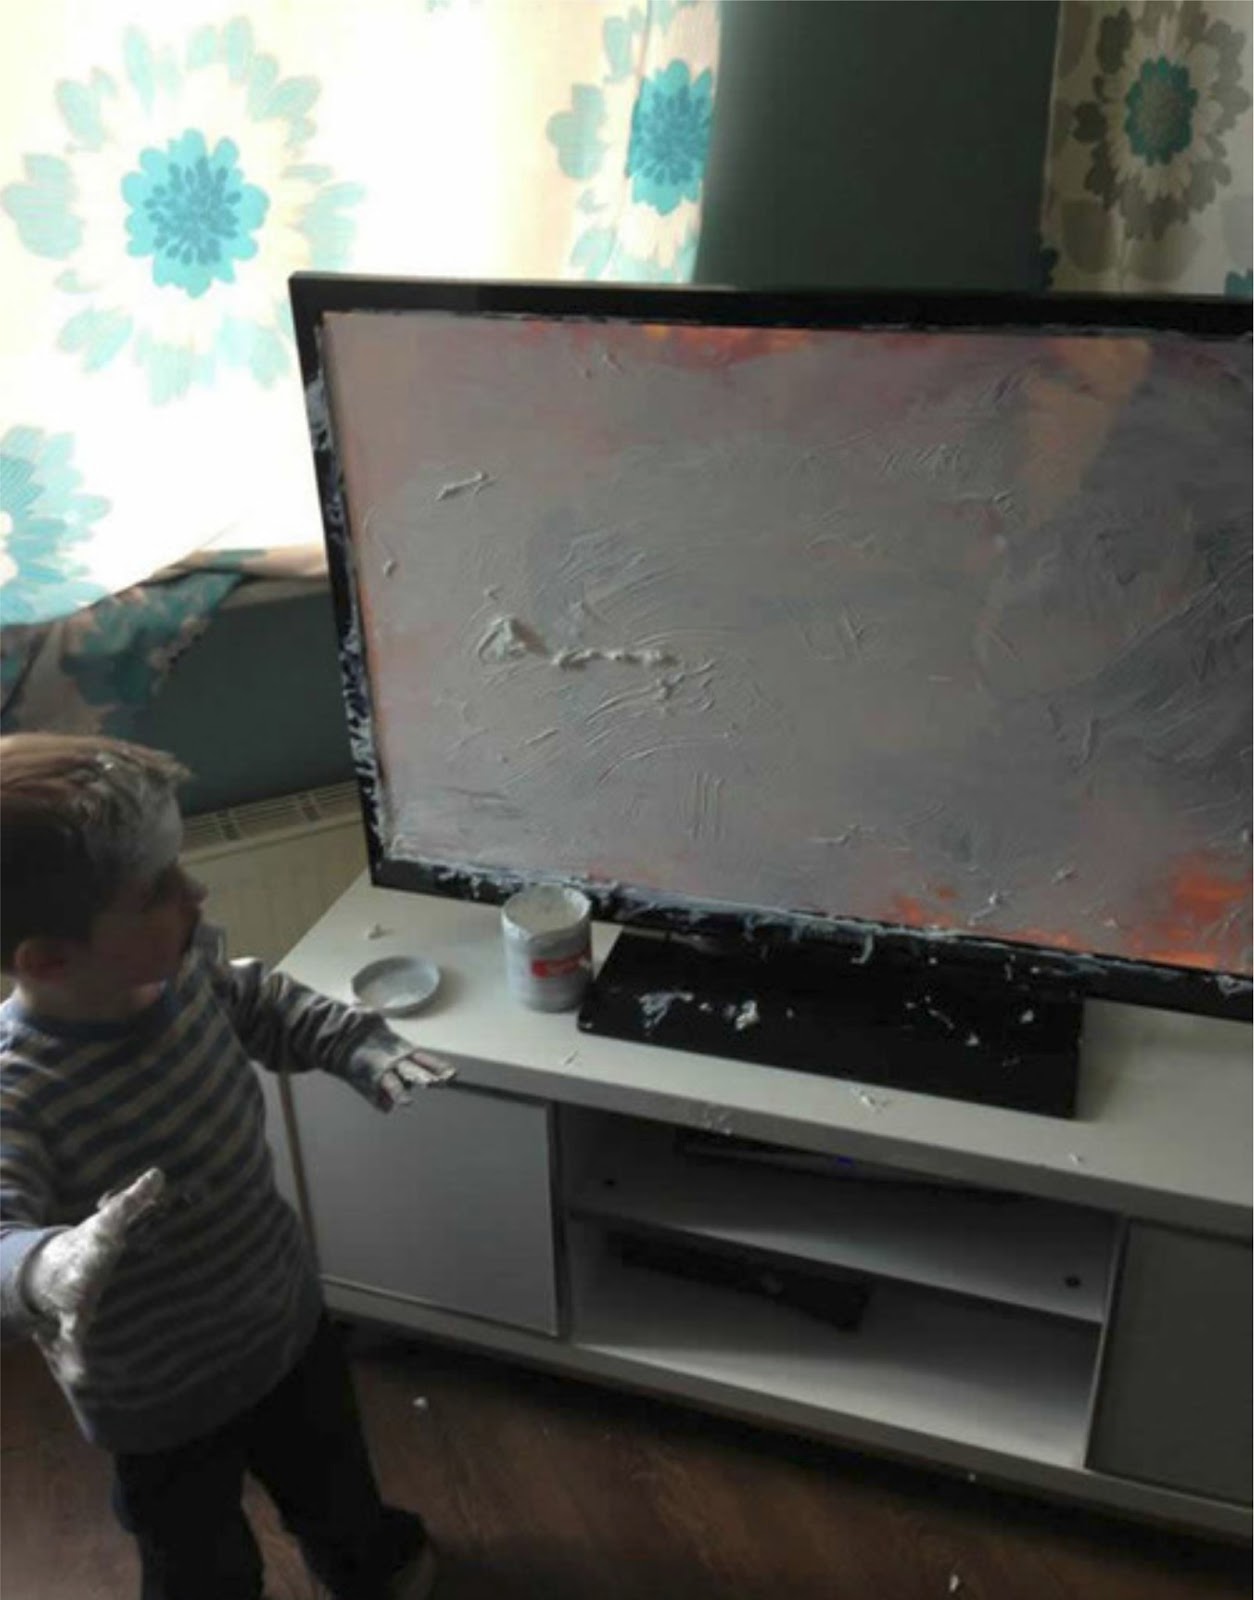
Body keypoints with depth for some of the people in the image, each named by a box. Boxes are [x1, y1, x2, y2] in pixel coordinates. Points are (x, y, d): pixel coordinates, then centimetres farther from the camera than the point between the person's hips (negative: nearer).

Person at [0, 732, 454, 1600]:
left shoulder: (182, 962, -18)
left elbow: (262, 1002, 3)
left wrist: (361, 1046, -10)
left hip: (286, 1320, 6)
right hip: (160, 1406, -6)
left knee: (331, 1474, 34)